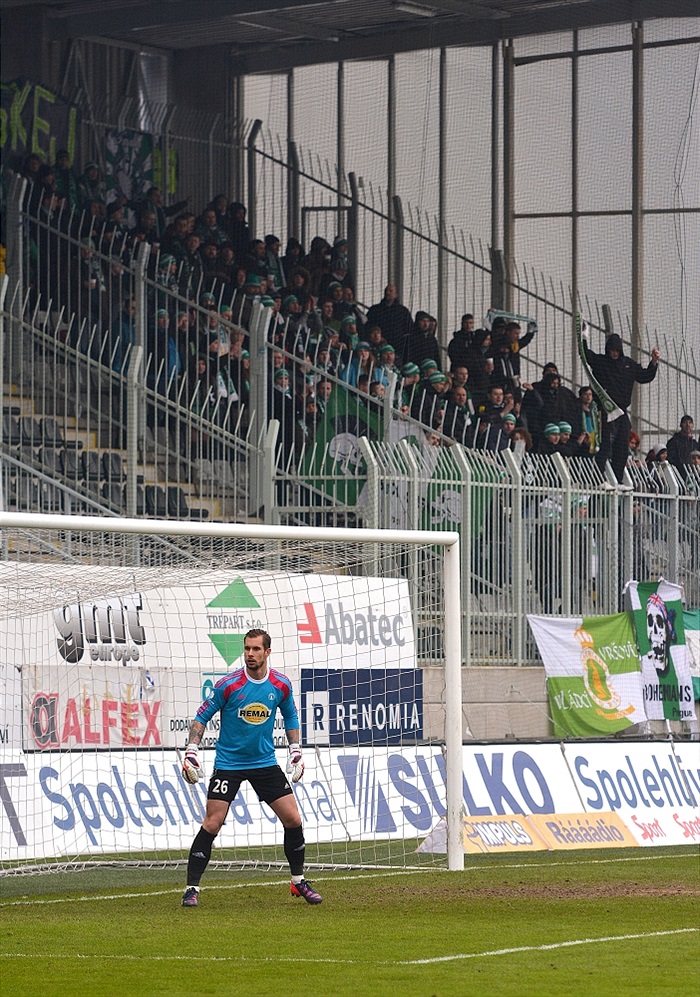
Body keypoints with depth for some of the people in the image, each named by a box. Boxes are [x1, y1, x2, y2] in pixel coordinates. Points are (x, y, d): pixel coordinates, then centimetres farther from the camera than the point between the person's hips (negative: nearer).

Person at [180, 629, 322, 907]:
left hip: (265, 761, 3)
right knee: (211, 825, -11)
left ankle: (298, 882, 17)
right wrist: (191, 751, -13)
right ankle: (191, 888, -3)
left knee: (293, 819, -1)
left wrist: (295, 750, 9)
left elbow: (290, 716, 15)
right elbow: (202, 717, -5)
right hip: (228, 763, -3)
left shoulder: (281, 685, -5)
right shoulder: (228, 685, -14)